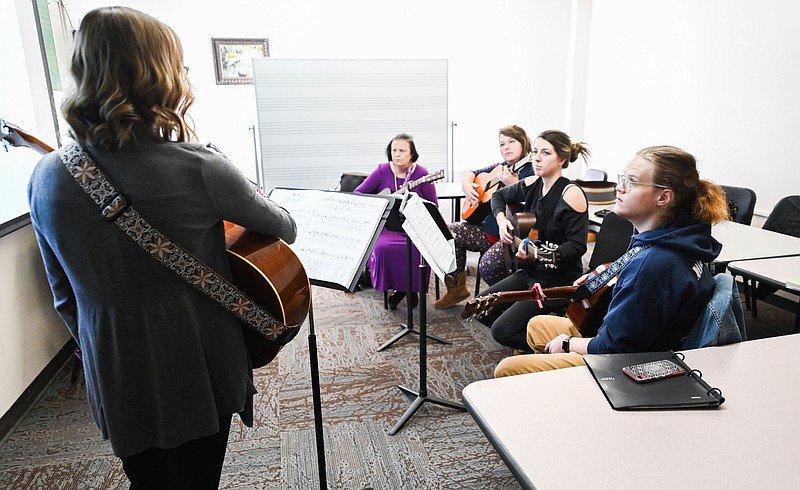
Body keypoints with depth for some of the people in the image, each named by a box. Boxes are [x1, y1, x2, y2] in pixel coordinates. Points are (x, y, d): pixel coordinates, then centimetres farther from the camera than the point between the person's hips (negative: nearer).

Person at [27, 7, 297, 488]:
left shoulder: (46, 177, -7)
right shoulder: (199, 169, -23)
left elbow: (65, 295, 4)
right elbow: (286, 229, -6)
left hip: (114, 378, 4)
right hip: (197, 370, -4)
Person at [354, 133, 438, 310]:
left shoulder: (422, 174, -1)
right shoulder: (382, 171, 3)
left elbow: (434, 207, 1)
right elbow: (357, 193, 4)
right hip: (387, 226, 1)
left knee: (419, 248, -32)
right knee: (382, 247, -31)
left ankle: (413, 288, -1)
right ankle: (395, 288, -3)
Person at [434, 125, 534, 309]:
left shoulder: (530, 171, -8)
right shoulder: (499, 168, 14)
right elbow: (469, 175, 22)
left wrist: (513, 184, -32)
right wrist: (467, 186, 1)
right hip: (488, 229, 8)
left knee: (488, 264, -32)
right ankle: (456, 289, 5)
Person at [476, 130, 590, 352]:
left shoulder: (572, 194, -19)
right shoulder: (532, 185, 2)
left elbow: (577, 246, -22)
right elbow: (499, 196, 20)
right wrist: (501, 219, 0)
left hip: (559, 280, -8)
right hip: (531, 272, 8)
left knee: (502, 330, -14)